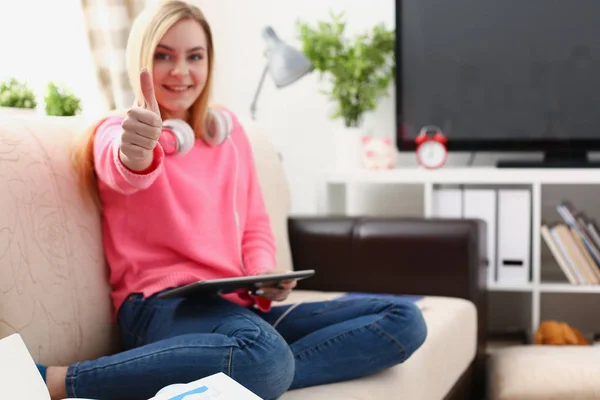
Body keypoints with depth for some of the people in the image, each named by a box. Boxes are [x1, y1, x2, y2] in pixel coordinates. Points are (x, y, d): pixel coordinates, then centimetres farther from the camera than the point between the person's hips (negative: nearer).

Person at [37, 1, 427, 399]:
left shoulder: (227, 127, 17)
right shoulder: (118, 132, -1)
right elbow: (123, 170, -28)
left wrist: (264, 273, -4)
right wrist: (135, 152, -53)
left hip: (241, 305, 7)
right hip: (163, 306, -7)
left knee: (404, 319, -7)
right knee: (264, 358, -42)